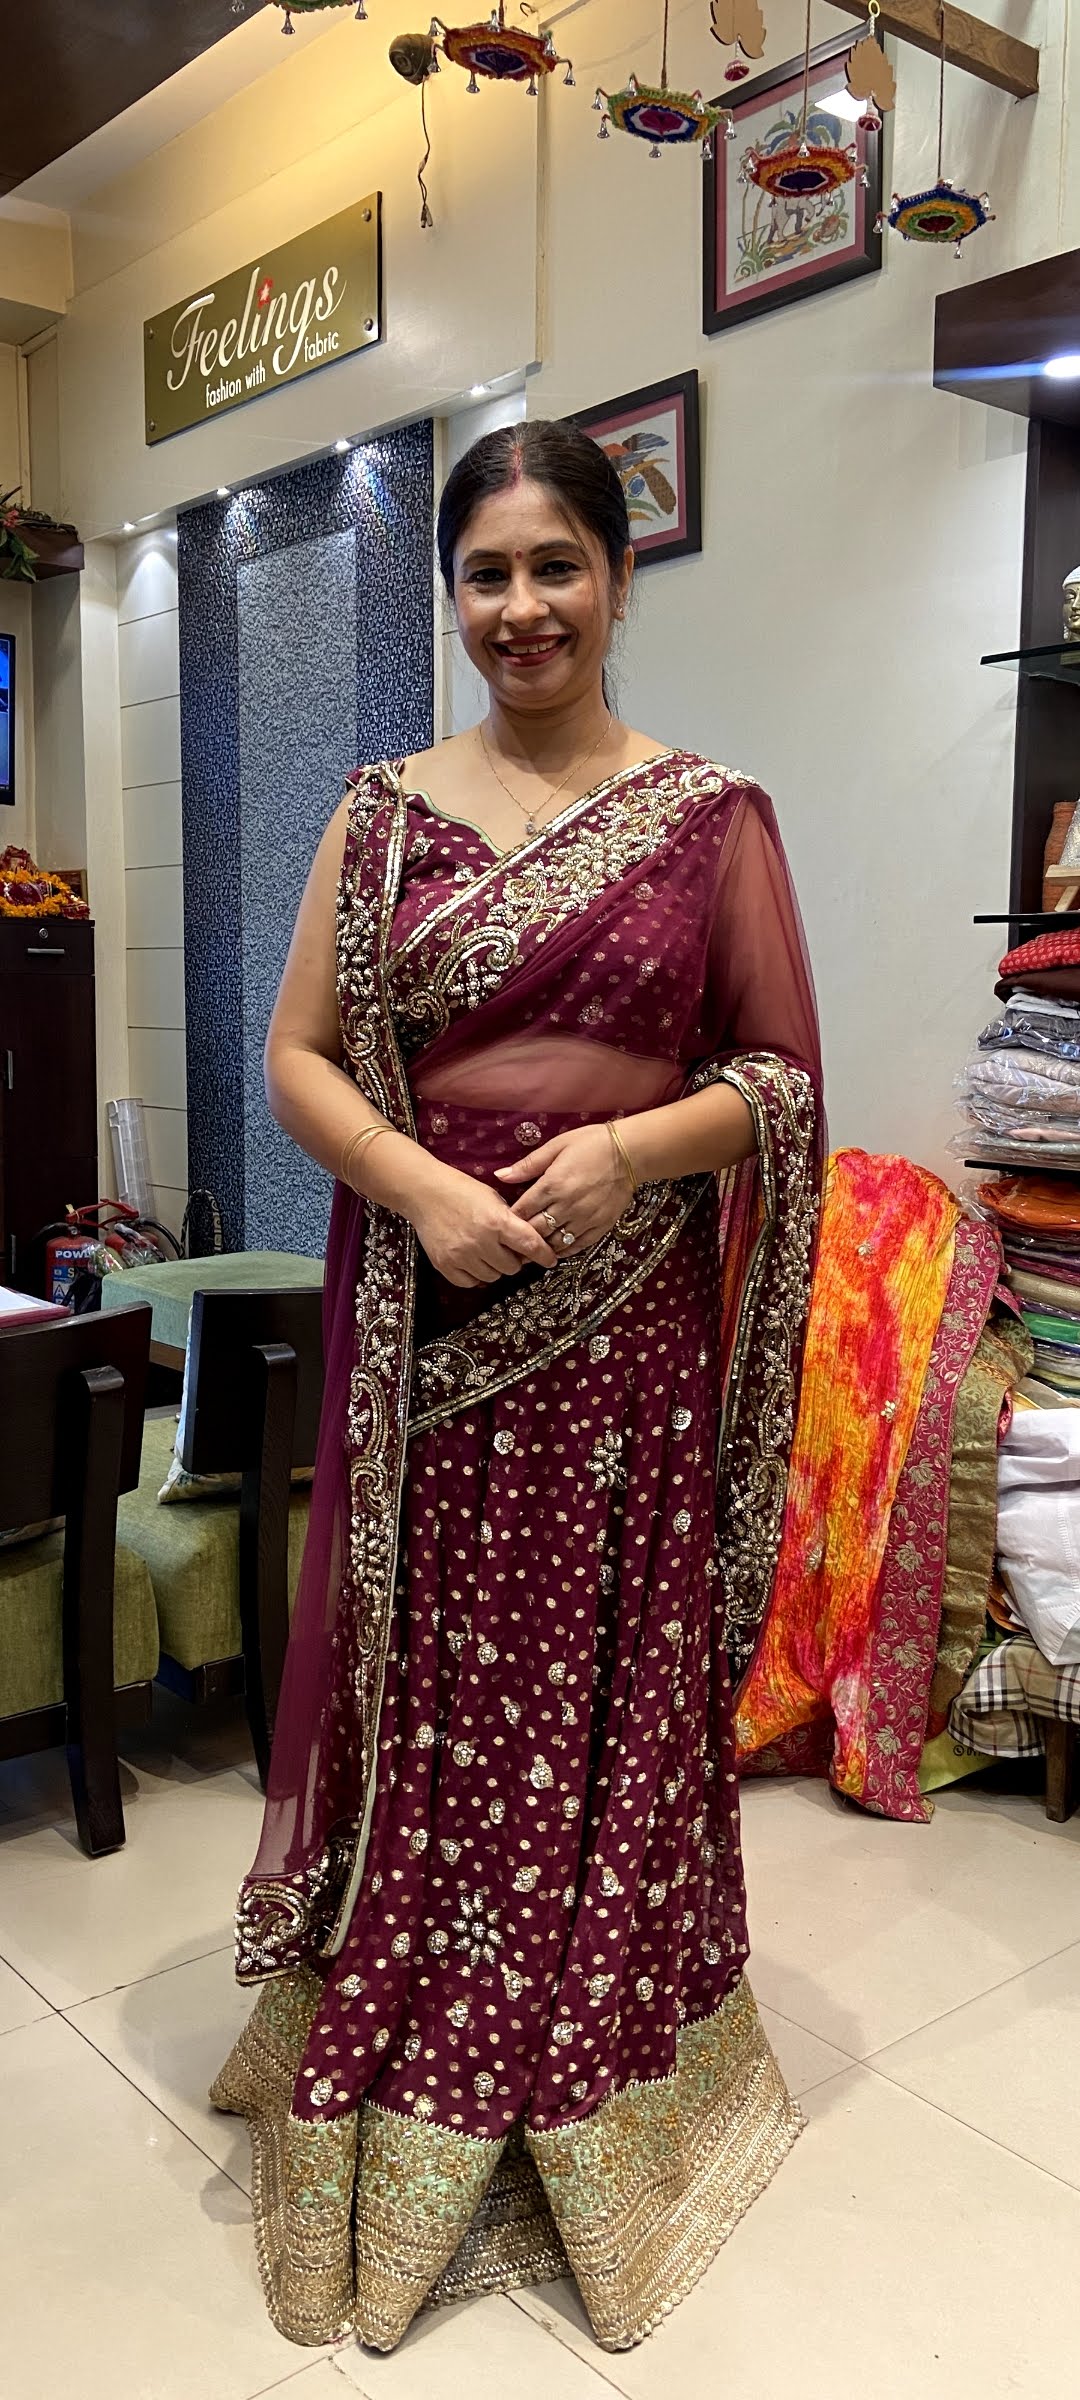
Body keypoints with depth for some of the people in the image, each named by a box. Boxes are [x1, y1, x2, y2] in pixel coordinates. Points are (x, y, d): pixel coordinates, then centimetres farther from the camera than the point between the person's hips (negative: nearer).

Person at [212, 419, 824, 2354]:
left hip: (629, 1318, -1)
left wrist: (633, 1144, -15)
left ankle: (598, 2096, 30)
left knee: (613, 1687, 8)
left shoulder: (712, 813, 4)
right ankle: (396, 2097, 29)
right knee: (420, 1685, 8)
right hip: (426, 1318, 1)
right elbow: (298, 1056, 4)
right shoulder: (385, 809, 7)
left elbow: (783, 1071, 3)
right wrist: (421, 1186, -13)